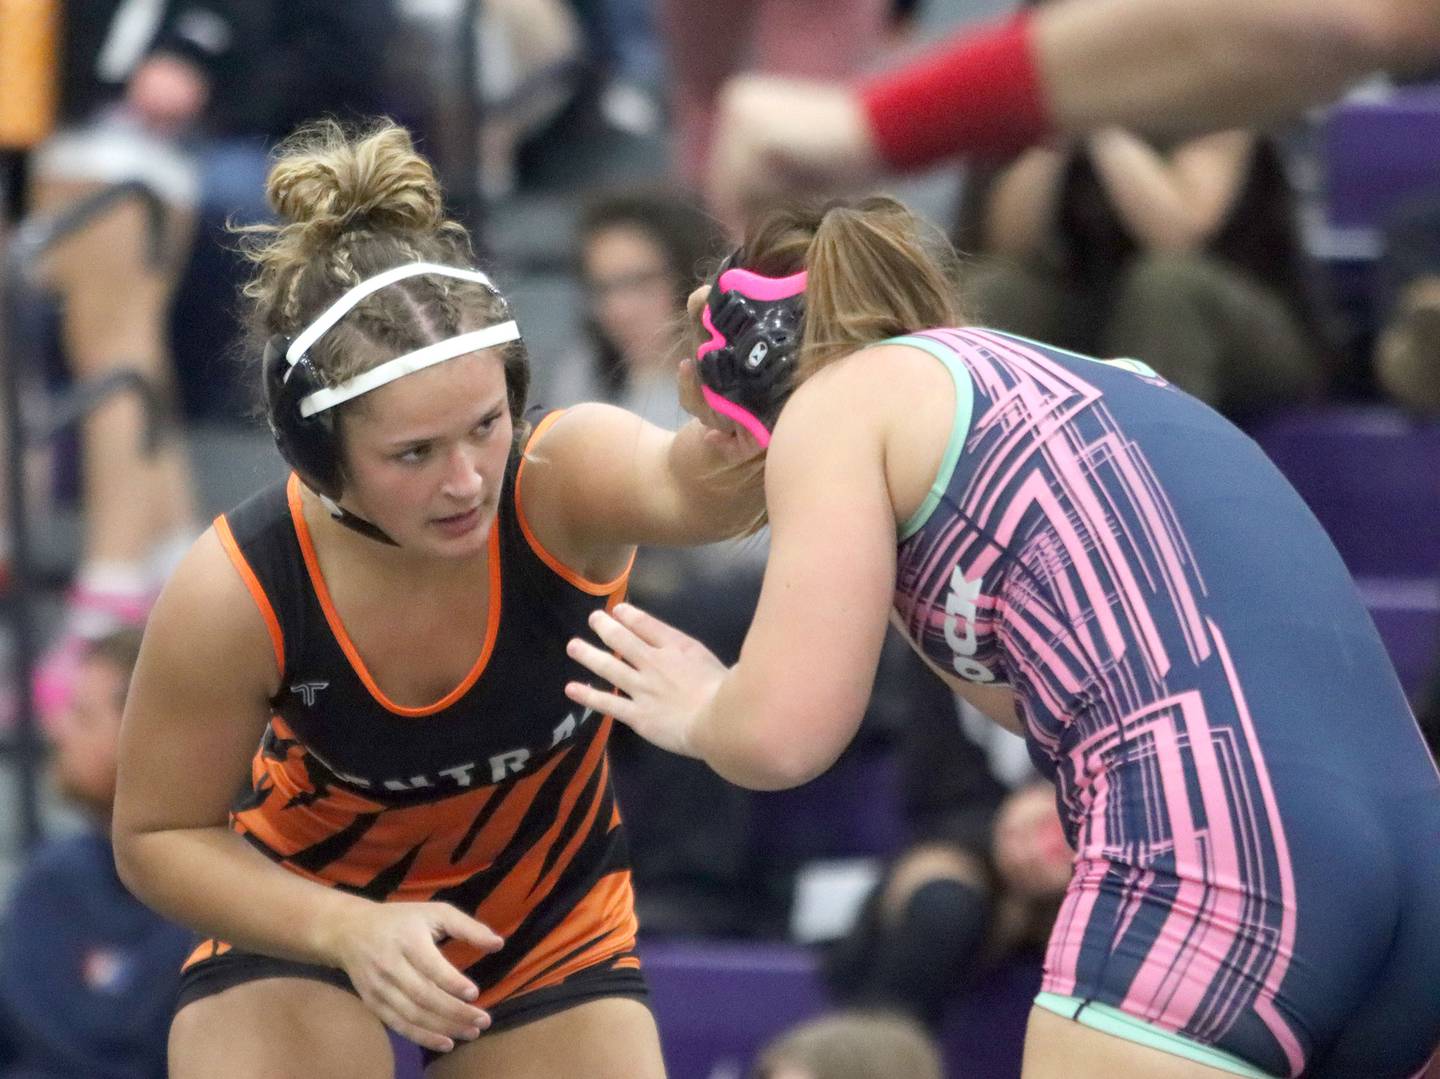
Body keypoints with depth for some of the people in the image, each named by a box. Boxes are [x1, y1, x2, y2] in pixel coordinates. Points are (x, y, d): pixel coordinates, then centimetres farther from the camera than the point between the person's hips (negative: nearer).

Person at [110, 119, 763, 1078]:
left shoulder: (566, 482, -32)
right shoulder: (236, 594, -30)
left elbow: (690, 489, -57)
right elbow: (156, 837, -16)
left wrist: (736, 427, -81)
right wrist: (354, 932, -32)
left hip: (551, 916, 2)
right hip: (301, 913, -2)